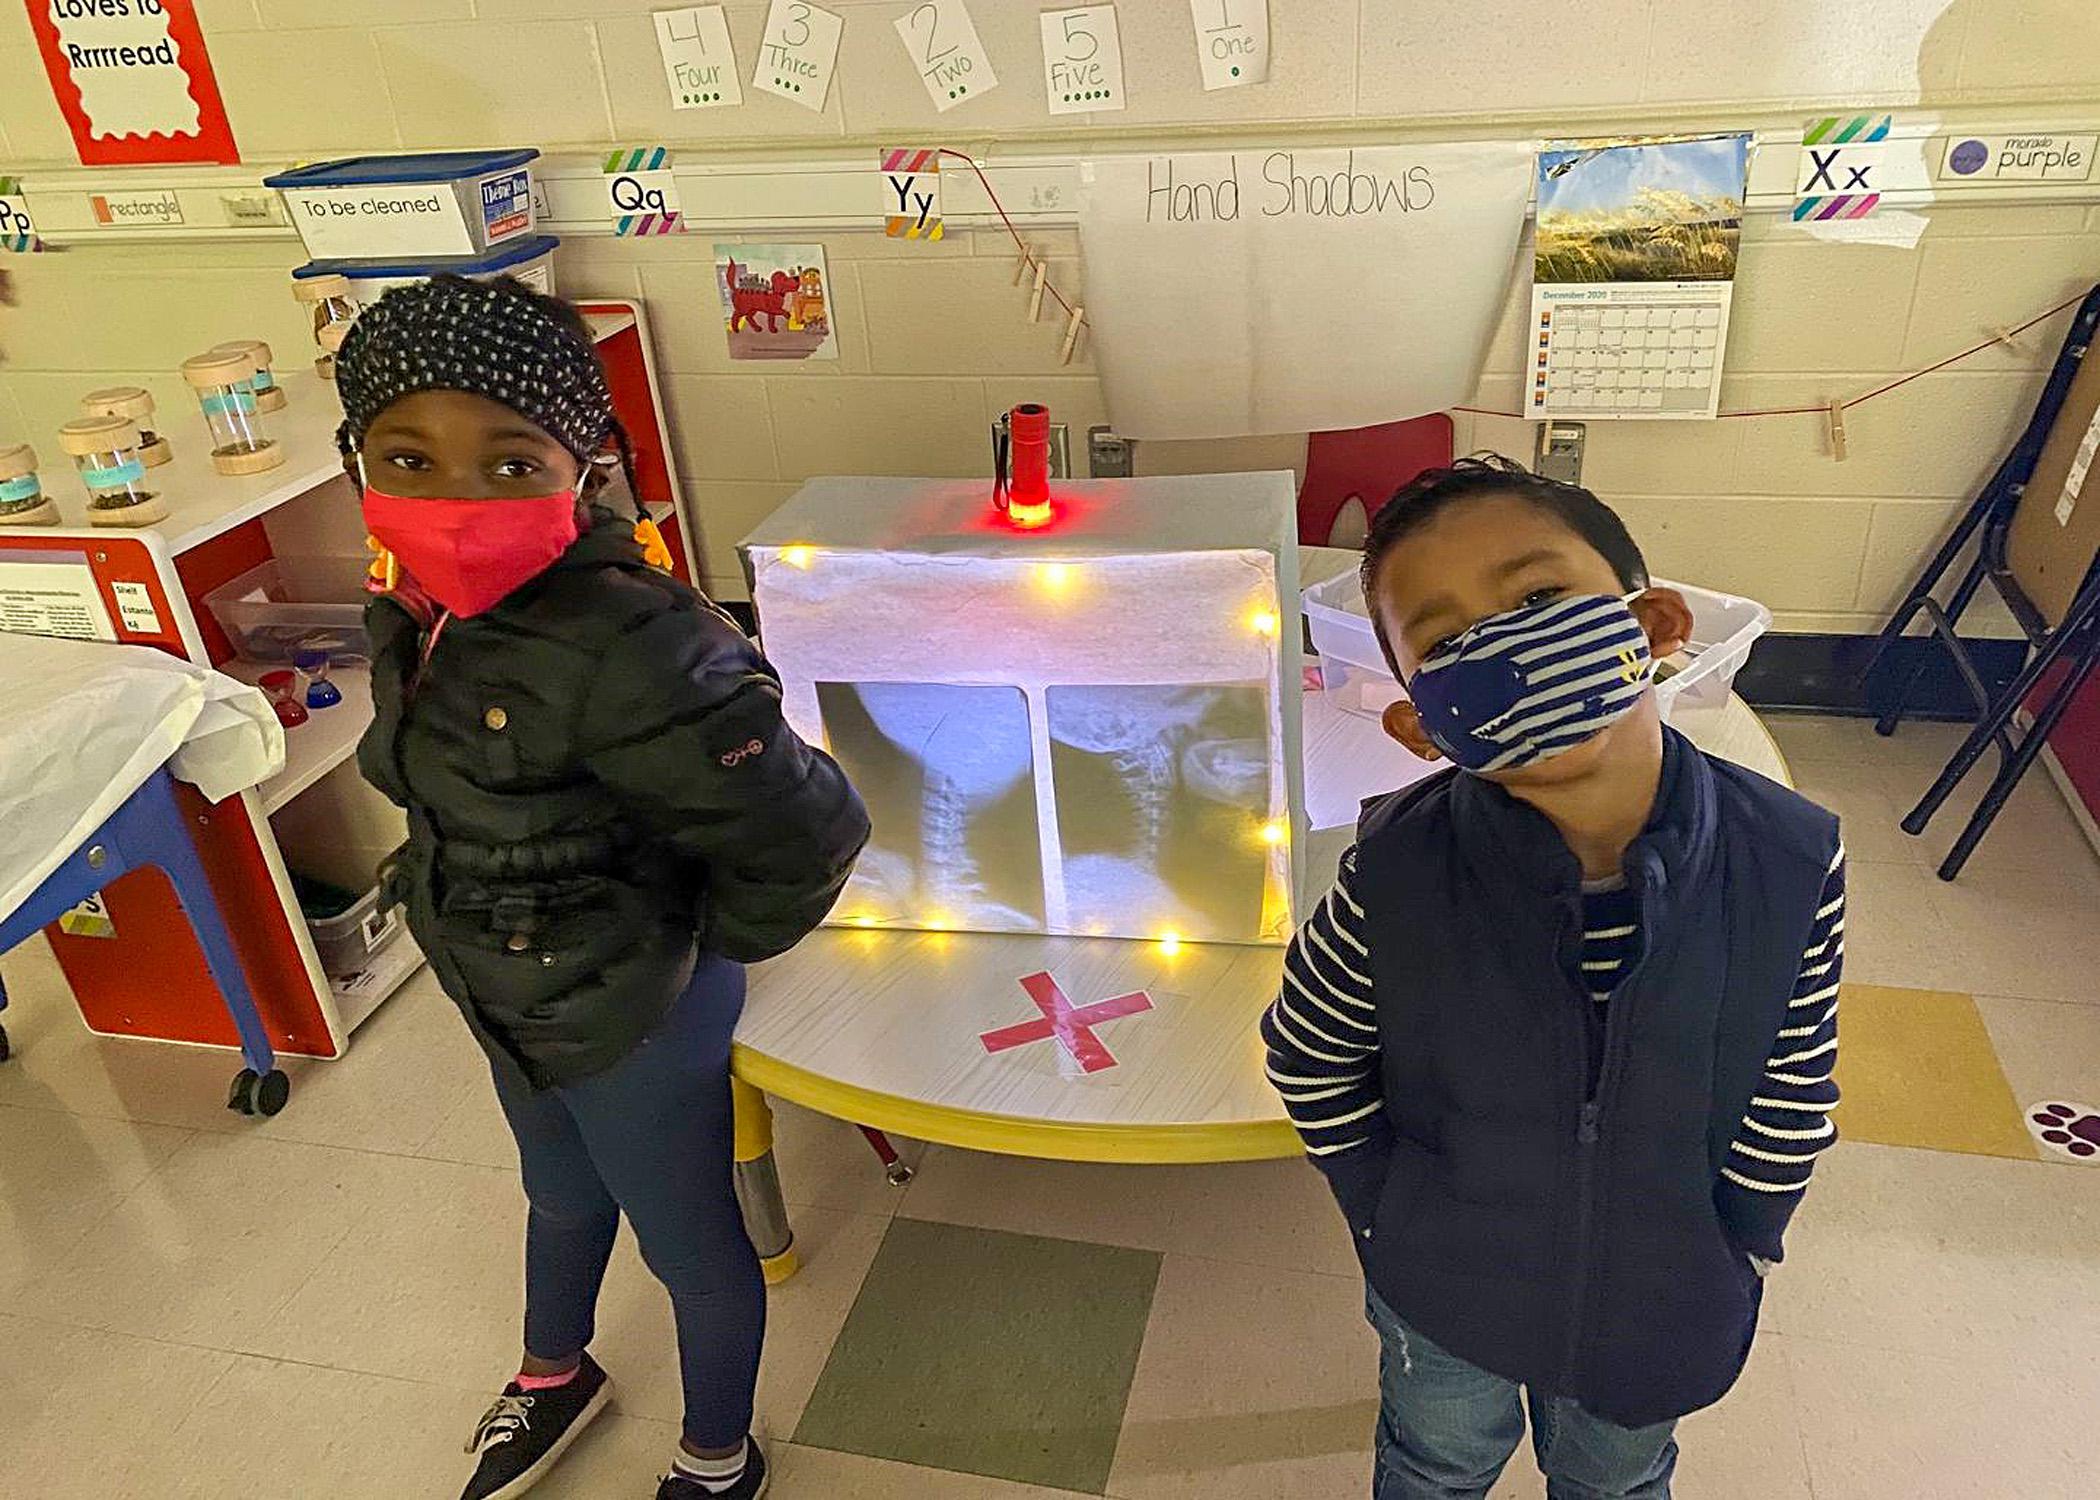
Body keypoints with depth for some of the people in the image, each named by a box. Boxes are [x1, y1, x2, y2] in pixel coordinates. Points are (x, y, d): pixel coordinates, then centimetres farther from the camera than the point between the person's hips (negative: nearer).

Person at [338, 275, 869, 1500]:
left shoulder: (622, 646, -37)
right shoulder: (423, 615, -9)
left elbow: (806, 835, -34)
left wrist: (705, 942, -19)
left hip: (631, 1018, -8)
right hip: (511, 1005, 8)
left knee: (690, 1246, 18)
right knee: (563, 1198, 33)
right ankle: (555, 1376, 64)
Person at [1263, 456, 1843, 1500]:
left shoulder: (1792, 861, -26)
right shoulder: (1397, 874, -31)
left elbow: (1793, 1094, -10)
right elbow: (1310, 1060, -13)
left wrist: (1736, 1245, -4)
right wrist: (1391, 1227, -9)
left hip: (1665, 1298, 2)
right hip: (1449, 1291, -1)